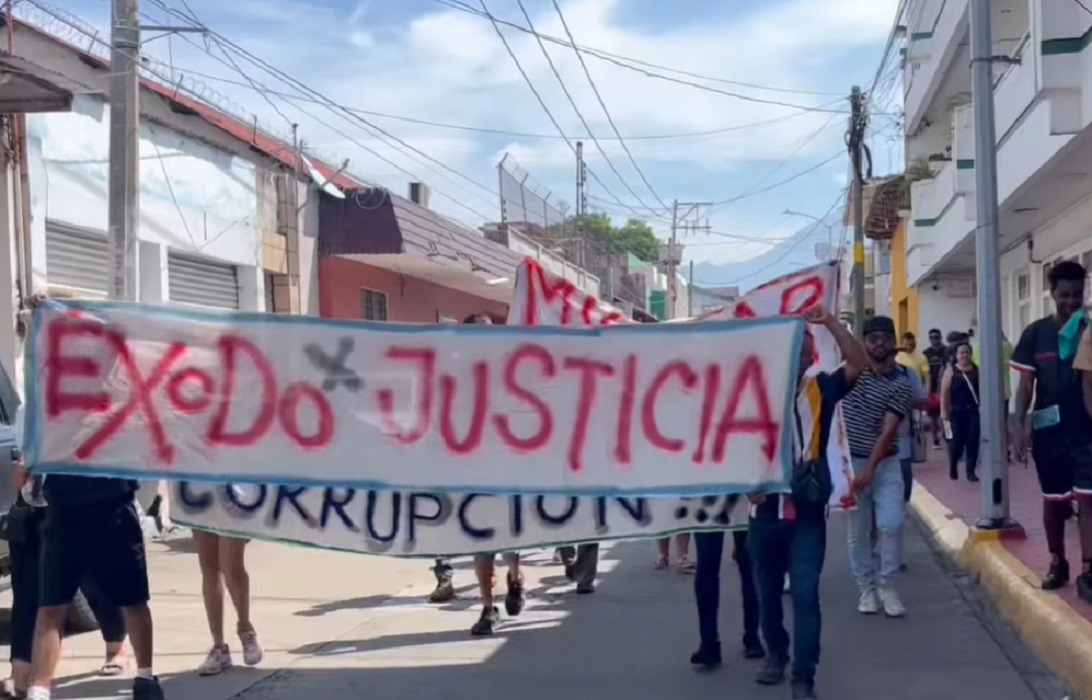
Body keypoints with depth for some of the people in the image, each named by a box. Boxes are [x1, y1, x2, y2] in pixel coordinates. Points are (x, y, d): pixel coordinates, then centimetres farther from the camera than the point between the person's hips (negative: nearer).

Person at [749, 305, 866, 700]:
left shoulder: (820, 390, 1)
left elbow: (857, 363, -12)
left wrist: (829, 322, -18)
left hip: (808, 513, -2)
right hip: (765, 512, 2)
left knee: (805, 593, -6)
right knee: (768, 591, 15)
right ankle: (775, 652, 37)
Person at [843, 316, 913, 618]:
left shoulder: (900, 384, -6)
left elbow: (888, 431, -14)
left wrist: (869, 470, -22)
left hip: (885, 463, -1)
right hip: (850, 461, 1)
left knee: (892, 523, -13)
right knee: (858, 531, 6)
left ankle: (887, 587, 4)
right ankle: (866, 589, 18)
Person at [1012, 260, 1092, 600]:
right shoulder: (1035, 333, 1)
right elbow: (1026, 383, 0)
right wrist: (1018, 426, -8)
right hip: (1048, 429, 1)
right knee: (1054, 500, 12)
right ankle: (1057, 563, 26)